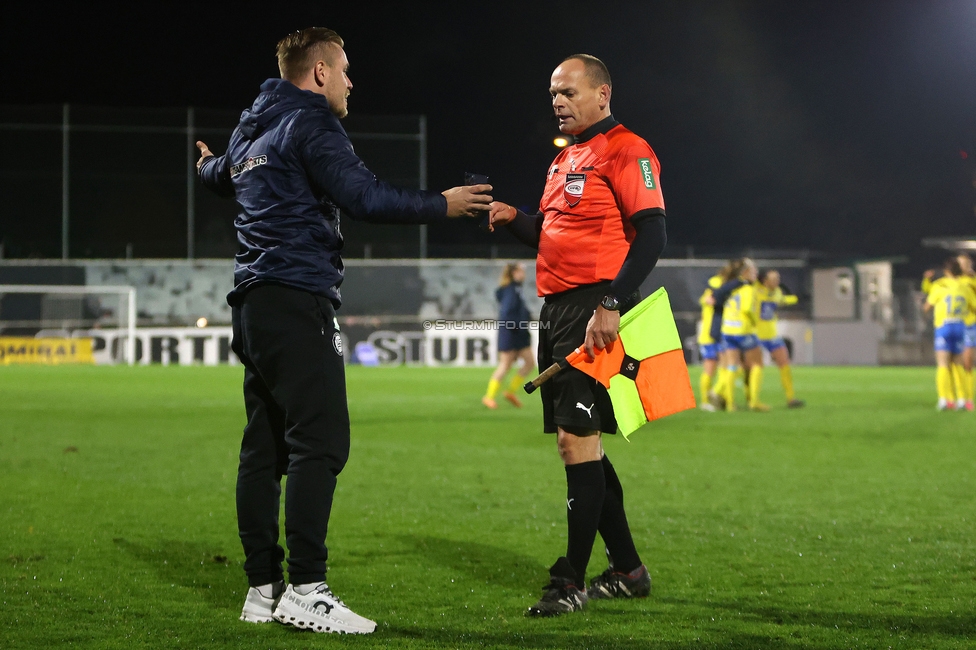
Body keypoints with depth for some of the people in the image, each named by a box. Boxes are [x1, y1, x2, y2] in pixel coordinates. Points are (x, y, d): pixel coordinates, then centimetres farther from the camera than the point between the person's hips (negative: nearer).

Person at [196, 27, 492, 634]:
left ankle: (263, 588, 11)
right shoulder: (310, 125, -8)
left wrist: (209, 163, 66)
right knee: (320, 441, -13)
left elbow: (221, 175, 42)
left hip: (255, 304, 10)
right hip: (297, 300, -10)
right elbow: (365, 197, -19)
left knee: (265, 446, 9)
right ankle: (306, 590, -18)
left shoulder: (252, 131, 20)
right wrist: (443, 205, -9)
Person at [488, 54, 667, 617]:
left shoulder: (626, 151, -8)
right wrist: (515, 219, 7)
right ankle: (628, 571, 21)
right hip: (557, 310, 10)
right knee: (580, 442, 12)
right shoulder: (565, 159, 21)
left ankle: (573, 581, -6)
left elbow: (651, 235, -16)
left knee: (576, 437, -12)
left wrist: (611, 304, -24)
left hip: (595, 312, -10)